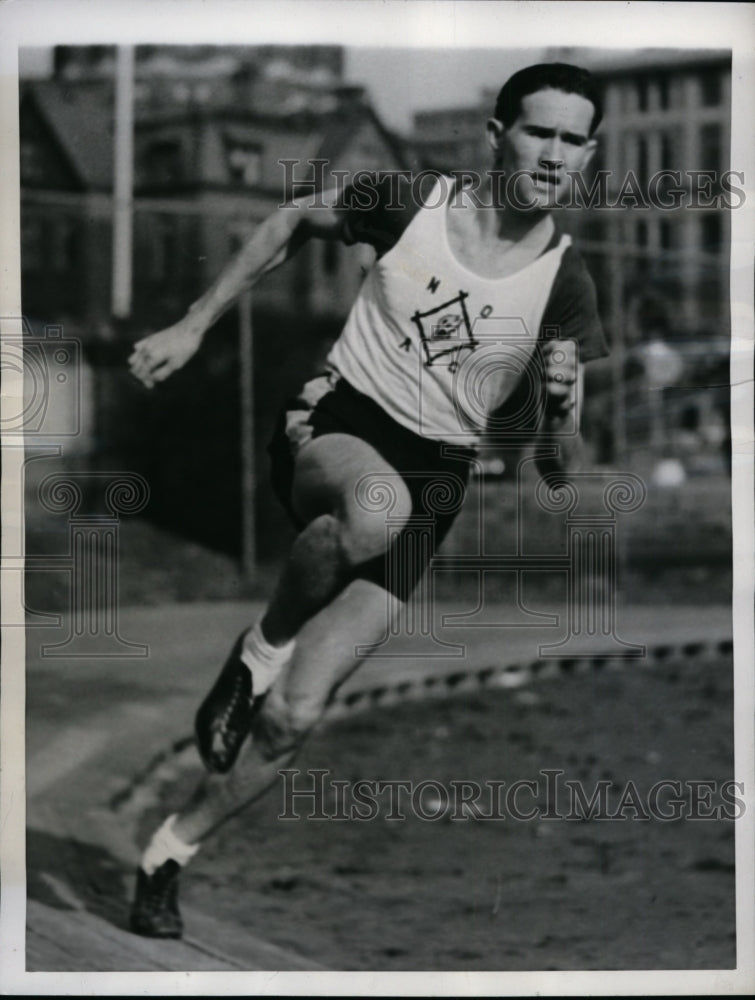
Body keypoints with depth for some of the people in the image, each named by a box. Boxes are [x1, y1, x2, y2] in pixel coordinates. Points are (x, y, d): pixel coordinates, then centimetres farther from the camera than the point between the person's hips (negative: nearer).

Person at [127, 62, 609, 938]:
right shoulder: (414, 204, -8)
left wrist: (560, 410, -23)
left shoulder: (564, 287, -5)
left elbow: (557, 470, 0)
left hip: (435, 476, 2)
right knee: (377, 504, -42)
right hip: (335, 423, -1)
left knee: (292, 715, -8)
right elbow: (292, 221, 11)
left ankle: (166, 856, 16)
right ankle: (263, 646, -14)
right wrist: (192, 327, 9)